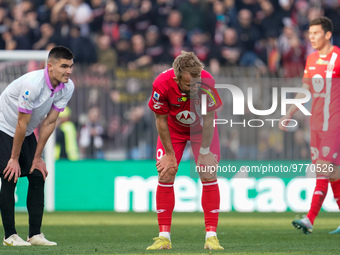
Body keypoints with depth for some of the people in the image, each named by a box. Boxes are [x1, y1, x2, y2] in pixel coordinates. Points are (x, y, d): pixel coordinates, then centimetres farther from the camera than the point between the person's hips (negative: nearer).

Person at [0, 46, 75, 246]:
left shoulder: (67, 87, -12)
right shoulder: (33, 84, -33)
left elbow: (49, 122, -5)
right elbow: (22, 124, -25)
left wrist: (38, 157, -3)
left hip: (27, 132, 7)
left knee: (38, 177, -1)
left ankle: (35, 234, 3)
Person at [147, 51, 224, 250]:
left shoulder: (207, 82, -36)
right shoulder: (162, 85, -35)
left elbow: (209, 119, -20)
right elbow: (161, 120, -18)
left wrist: (204, 152, -14)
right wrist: (169, 154, -14)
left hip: (202, 128, 0)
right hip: (173, 128, 0)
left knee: (209, 176, -10)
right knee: (165, 175, -8)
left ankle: (211, 236, -7)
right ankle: (164, 237, -2)